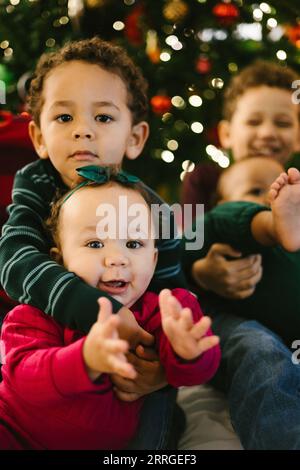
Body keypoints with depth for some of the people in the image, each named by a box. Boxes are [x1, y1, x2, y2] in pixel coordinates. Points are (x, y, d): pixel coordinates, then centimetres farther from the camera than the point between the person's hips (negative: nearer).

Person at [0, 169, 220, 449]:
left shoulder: (156, 311, -6)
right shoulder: (39, 315, -10)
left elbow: (190, 374, -20)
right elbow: (25, 378, -26)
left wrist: (187, 351, -43)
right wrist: (87, 360, -44)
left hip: (110, 443, 2)